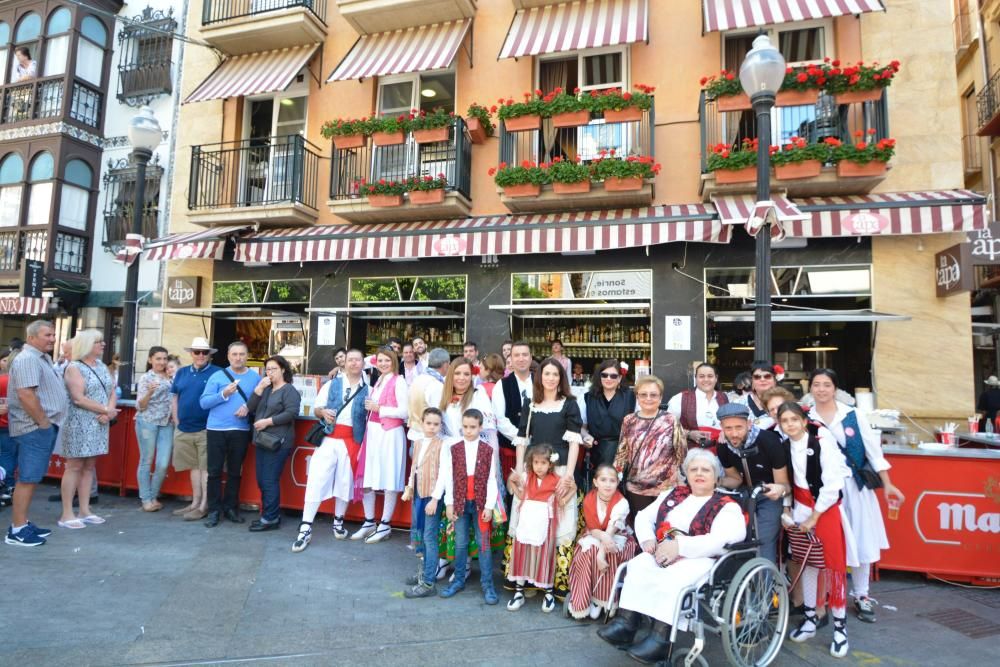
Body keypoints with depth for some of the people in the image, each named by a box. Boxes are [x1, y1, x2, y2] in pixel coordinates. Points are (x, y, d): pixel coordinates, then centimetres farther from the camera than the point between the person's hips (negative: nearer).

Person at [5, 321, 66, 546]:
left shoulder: (43, 358, 17)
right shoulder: (27, 359, -15)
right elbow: (26, 395, -24)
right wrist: (43, 422, -17)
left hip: (45, 427, 10)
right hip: (35, 428, -10)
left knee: (32, 478, 14)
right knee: (27, 478, -5)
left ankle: (21, 523, 22)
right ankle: (17, 530, 1)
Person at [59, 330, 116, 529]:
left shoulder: (103, 367, 13)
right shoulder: (74, 368, -8)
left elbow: (112, 393, 10)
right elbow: (79, 399, -17)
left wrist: (109, 412, -9)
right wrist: (106, 410, -12)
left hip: (100, 425, 7)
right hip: (80, 425, -7)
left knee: (90, 466, 10)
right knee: (74, 466, -2)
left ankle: (85, 510, 16)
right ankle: (67, 514, 4)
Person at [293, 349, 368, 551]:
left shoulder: (367, 389, 5)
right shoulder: (331, 384, 9)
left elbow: (370, 416, 6)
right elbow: (316, 409, 11)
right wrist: (323, 413, -11)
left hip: (351, 441, 0)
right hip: (328, 438, 0)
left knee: (345, 482, 9)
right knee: (316, 479, -6)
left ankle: (338, 521, 28)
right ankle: (306, 528, 0)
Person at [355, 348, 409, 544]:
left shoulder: (398, 382, -6)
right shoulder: (377, 382, 15)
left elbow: (405, 412, -14)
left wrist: (379, 409, -12)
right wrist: (370, 408, 6)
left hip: (390, 434, -7)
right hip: (372, 432, 7)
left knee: (389, 481, 0)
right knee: (367, 478, 9)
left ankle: (385, 525, 11)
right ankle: (369, 522, 22)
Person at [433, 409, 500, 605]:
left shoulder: (488, 451, -4)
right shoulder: (453, 449, -1)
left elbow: (491, 480, -4)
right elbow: (448, 477, -1)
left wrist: (489, 506, -7)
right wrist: (449, 503, -4)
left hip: (480, 503, -1)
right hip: (459, 502, 1)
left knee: (484, 543, 5)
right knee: (460, 543, 12)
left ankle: (487, 584, 14)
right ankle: (459, 580, 26)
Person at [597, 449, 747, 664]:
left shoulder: (727, 506, 2)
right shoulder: (674, 494, 20)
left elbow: (722, 540, -16)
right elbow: (644, 517, 20)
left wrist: (679, 546, -23)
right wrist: (648, 539, -1)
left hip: (701, 560, -5)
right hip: (662, 555, 5)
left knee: (673, 579, -34)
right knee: (638, 566, -24)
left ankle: (660, 639, -30)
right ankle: (626, 623, -26)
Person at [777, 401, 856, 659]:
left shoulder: (822, 443, -17)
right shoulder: (784, 447, 0)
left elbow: (832, 484, -17)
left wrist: (814, 517, -12)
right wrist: (787, 509, 1)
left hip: (826, 510, -5)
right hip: (799, 510, 5)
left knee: (833, 565, -1)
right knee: (806, 565, 12)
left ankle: (840, 626, 13)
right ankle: (810, 618, 25)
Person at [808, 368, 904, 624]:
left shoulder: (853, 415, -1)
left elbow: (873, 449, 2)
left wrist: (887, 484, 0)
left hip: (855, 486, 1)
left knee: (860, 540, 8)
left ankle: (861, 596, 24)